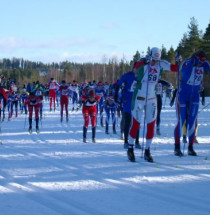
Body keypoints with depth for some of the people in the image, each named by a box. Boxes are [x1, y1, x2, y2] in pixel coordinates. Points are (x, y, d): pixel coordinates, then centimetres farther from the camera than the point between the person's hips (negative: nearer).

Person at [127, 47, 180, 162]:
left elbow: (174, 68, -1)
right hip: (139, 97, -4)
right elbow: (136, 65, -33)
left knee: (151, 125, 4)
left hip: (152, 99, 4)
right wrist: (145, 62, -51)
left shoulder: (161, 64, -1)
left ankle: (147, 151, 16)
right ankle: (130, 149, 17)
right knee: (136, 124, 2)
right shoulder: (144, 62, -13)